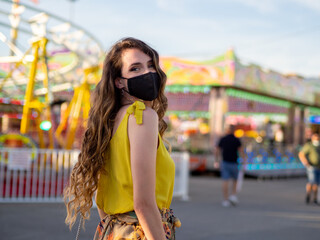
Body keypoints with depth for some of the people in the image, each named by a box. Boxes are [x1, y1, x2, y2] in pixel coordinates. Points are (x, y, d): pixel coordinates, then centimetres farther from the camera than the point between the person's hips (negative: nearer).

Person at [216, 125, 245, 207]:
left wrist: (217, 160, 20)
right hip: (234, 163, -1)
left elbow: (217, 151, 7)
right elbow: (240, 151, -11)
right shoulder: (236, 140, -4)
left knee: (225, 181, -1)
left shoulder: (222, 139, 3)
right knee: (235, 180, 19)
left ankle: (226, 200, -3)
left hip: (224, 163, 1)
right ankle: (233, 195, 6)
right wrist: (243, 162, -9)